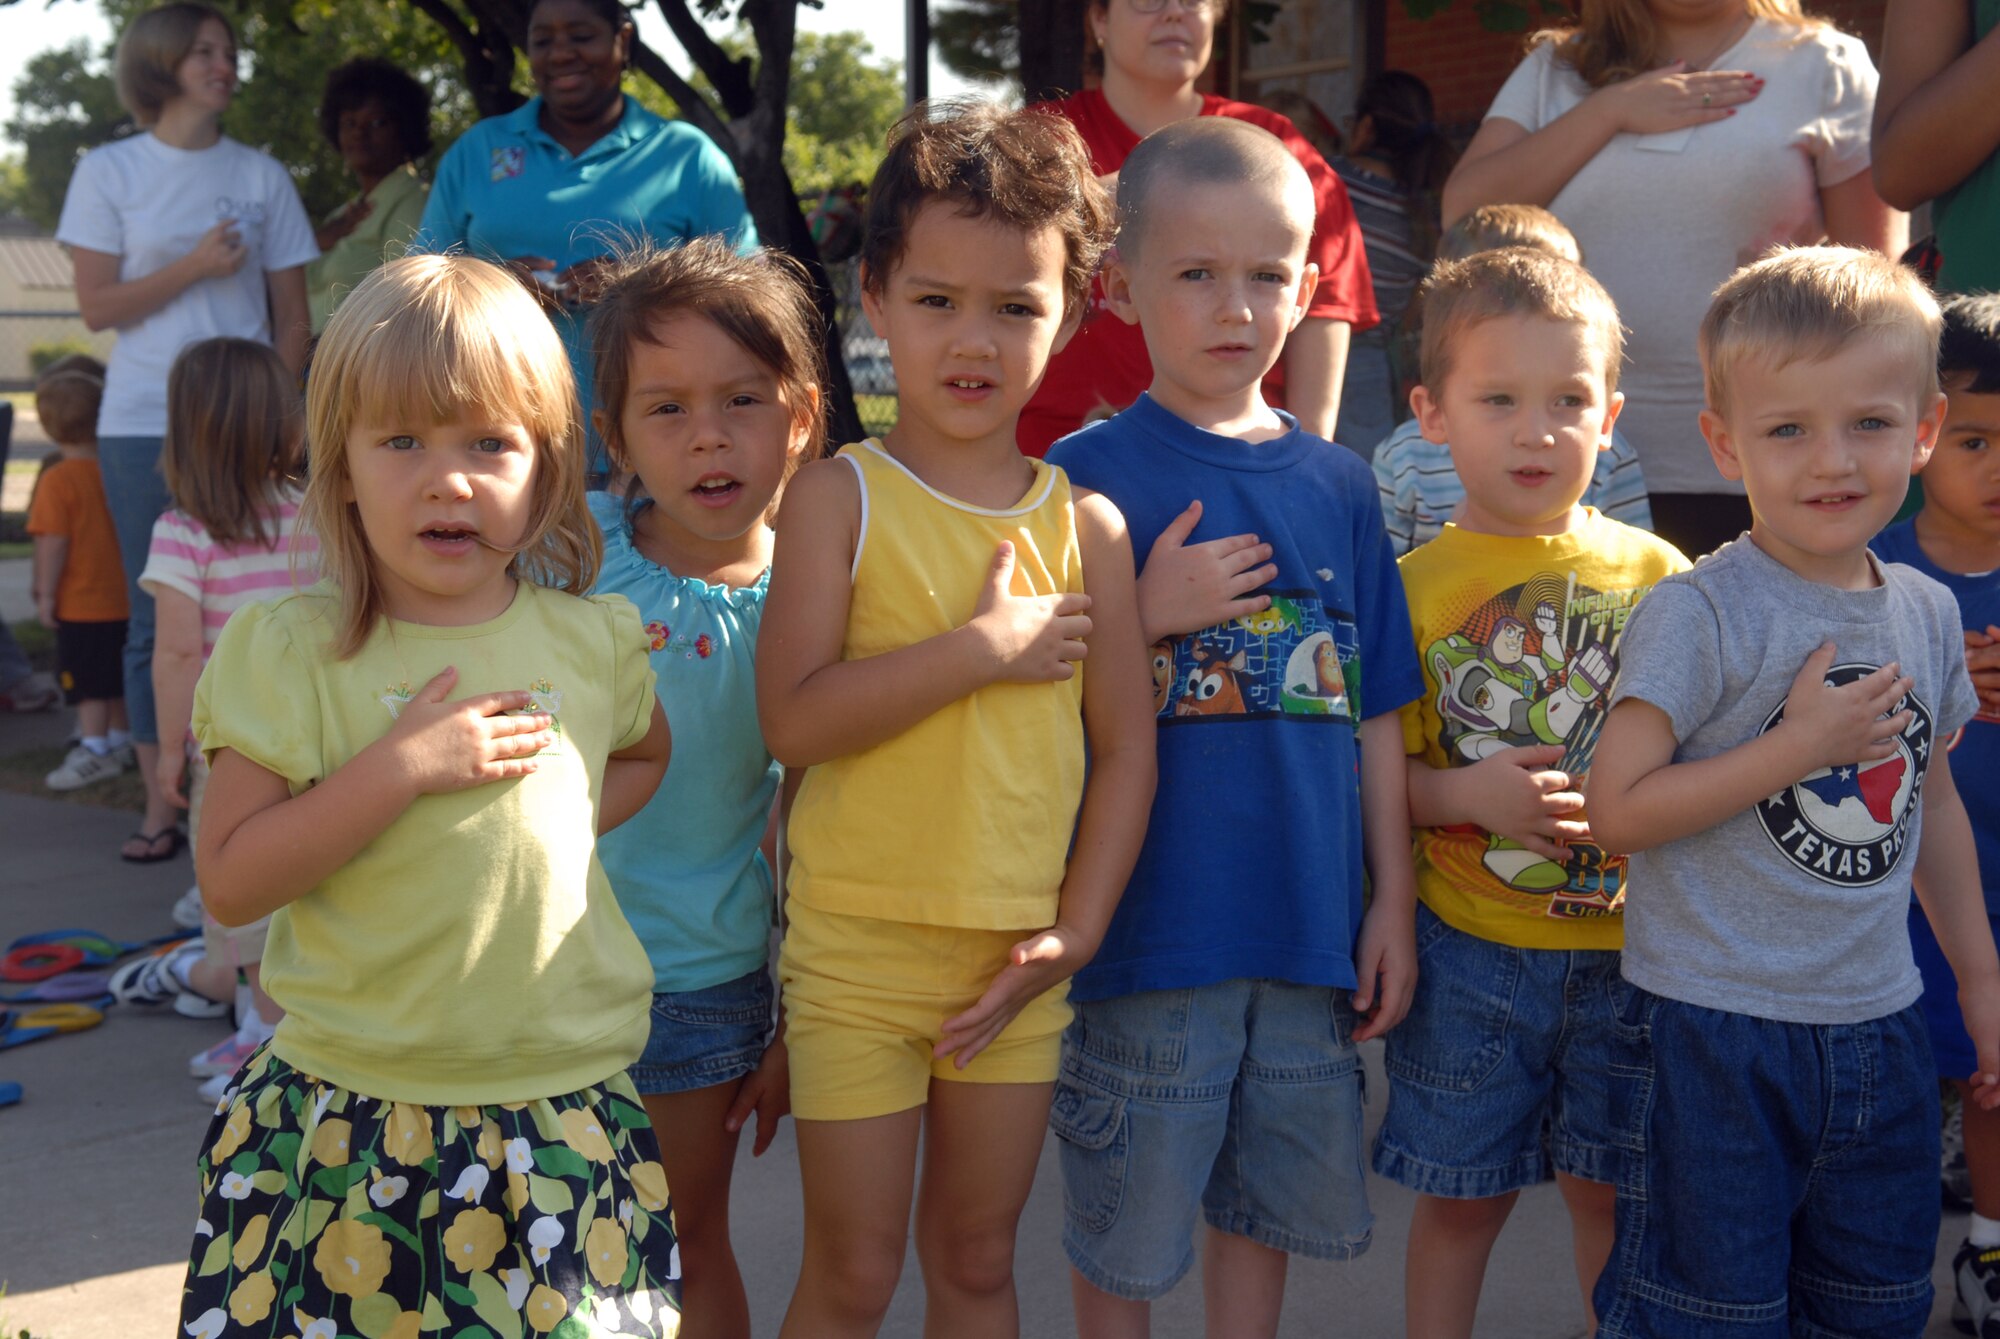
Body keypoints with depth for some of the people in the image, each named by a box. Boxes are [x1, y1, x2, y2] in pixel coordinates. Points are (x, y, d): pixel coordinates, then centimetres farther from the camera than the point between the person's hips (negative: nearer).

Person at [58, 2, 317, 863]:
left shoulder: (261, 177, 8)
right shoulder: (109, 173, 4)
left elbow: (291, 317, 8)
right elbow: (97, 307, -1)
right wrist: (195, 267, -12)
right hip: (144, 429, 0)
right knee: (156, 621, 4)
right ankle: (161, 810, 10)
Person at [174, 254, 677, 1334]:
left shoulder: (591, 640, 2)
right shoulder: (290, 651, -6)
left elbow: (646, 756, 24)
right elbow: (230, 882, -11)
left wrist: (570, 819, 4)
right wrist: (402, 766, -20)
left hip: (562, 1118, 2)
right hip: (340, 1117, -1)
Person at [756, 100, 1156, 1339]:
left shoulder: (1088, 525, 1)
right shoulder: (841, 499, -7)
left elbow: (1126, 749, 4)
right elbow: (792, 719, -17)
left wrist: (1074, 934, -3)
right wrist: (980, 649, -21)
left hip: (1017, 958, 3)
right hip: (858, 947, -3)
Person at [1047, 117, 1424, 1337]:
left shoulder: (1336, 484, 6)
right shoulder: (1090, 478, -5)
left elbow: (1374, 712, 10)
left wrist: (1392, 904, 8)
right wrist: (1150, 618, -18)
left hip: (1308, 925, 4)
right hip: (1149, 923, -3)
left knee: (1270, 1197, 18)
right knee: (1122, 1228, 9)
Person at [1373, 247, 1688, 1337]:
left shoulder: (1656, 573, 0)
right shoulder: (1415, 585, -5)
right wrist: (1466, 795, -20)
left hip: (1628, 941, 2)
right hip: (1468, 952, -1)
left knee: (1613, 1192, 15)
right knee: (1459, 1197, 11)